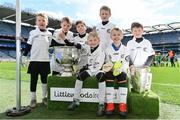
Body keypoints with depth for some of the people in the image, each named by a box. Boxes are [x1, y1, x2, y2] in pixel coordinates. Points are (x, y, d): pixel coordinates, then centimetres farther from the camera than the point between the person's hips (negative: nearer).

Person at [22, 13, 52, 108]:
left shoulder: (49, 34, 7)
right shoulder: (33, 33, 1)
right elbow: (28, 46, 4)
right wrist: (24, 55, -1)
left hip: (45, 60, 2)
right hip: (34, 60, -2)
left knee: (44, 79, 10)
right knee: (33, 80, 4)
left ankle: (44, 97, 24)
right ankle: (33, 99, 16)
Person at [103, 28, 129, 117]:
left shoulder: (124, 49, 6)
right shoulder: (108, 49, 7)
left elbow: (126, 62, -2)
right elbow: (106, 62, 7)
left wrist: (120, 69, -20)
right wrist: (112, 68, -15)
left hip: (121, 71, 0)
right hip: (110, 70, 0)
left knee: (123, 77, -31)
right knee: (109, 78, -31)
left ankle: (122, 105, -26)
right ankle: (110, 104, -25)